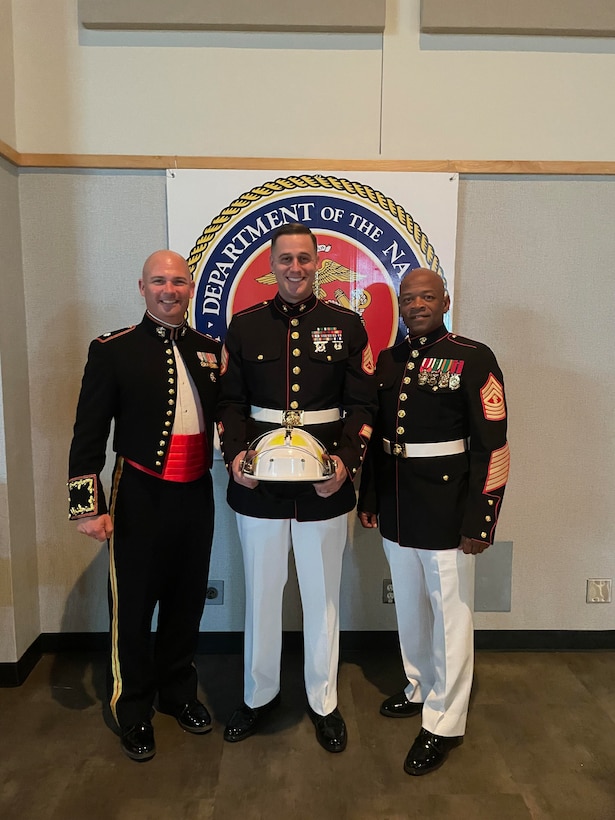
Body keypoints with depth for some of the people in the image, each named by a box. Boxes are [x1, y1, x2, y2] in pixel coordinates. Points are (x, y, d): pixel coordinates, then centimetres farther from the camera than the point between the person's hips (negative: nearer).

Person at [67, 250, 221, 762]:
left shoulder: (211, 350, 6)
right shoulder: (113, 350, -6)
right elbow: (88, 434, -7)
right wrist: (88, 505, -9)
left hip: (196, 495, 4)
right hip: (140, 496, -4)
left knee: (187, 600, 17)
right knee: (133, 605, 10)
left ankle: (178, 692, 41)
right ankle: (134, 710, 33)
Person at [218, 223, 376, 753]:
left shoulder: (347, 325, 0)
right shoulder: (244, 326, 3)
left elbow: (362, 404, -1)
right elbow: (230, 401, 4)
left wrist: (346, 461, -15)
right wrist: (234, 454, -12)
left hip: (325, 485, -1)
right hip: (258, 483, 1)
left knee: (323, 595, 14)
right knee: (261, 593, 16)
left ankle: (323, 701, 36)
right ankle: (259, 695, 39)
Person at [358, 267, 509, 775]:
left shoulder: (474, 359, -10)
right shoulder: (388, 361, 7)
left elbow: (491, 446, -13)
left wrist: (480, 521, -16)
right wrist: (368, 499, 11)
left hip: (446, 510, -5)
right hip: (396, 507, 6)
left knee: (450, 614, 8)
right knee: (409, 608, 20)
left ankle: (445, 723, 26)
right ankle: (421, 689, 43)